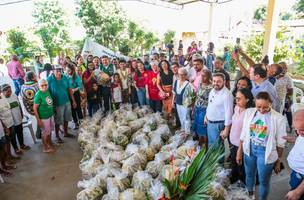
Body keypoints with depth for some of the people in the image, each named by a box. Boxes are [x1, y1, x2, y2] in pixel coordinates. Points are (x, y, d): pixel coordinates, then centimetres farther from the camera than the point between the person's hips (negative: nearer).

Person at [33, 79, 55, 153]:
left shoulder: (48, 91, -3)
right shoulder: (38, 95, -22)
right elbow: (35, 109, -20)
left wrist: (52, 112, 12)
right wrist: (38, 120, -19)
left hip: (51, 115, 7)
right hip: (43, 117, -6)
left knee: (50, 131, 23)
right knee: (45, 132, 10)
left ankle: (50, 143, 45)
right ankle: (45, 148, 29)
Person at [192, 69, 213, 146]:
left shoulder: (210, 87, -17)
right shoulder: (200, 85, 5)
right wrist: (194, 109, 15)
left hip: (204, 110, -7)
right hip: (197, 109, 7)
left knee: (204, 128, 5)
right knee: (198, 127, 17)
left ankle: (204, 145, 24)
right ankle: (199, 143, 35)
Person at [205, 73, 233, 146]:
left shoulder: (227, 94, -23)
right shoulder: (212, 91, 3)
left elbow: (228, 112, -24)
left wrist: (226, 129, -23)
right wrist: (206, 116, 21)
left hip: (218, 124, -8)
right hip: (209, 123, 8)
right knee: (210, 145, 24)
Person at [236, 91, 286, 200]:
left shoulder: (278, 118, -15)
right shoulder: (249, 112, -8)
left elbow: (280, 143, -6)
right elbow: (243, 134, 1)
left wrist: (278, 161, 0)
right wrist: (239, 151, 5)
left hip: (266, 153, -3)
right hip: (249, 149, 3)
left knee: (263, 181, 15)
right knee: (249, 175, 23)